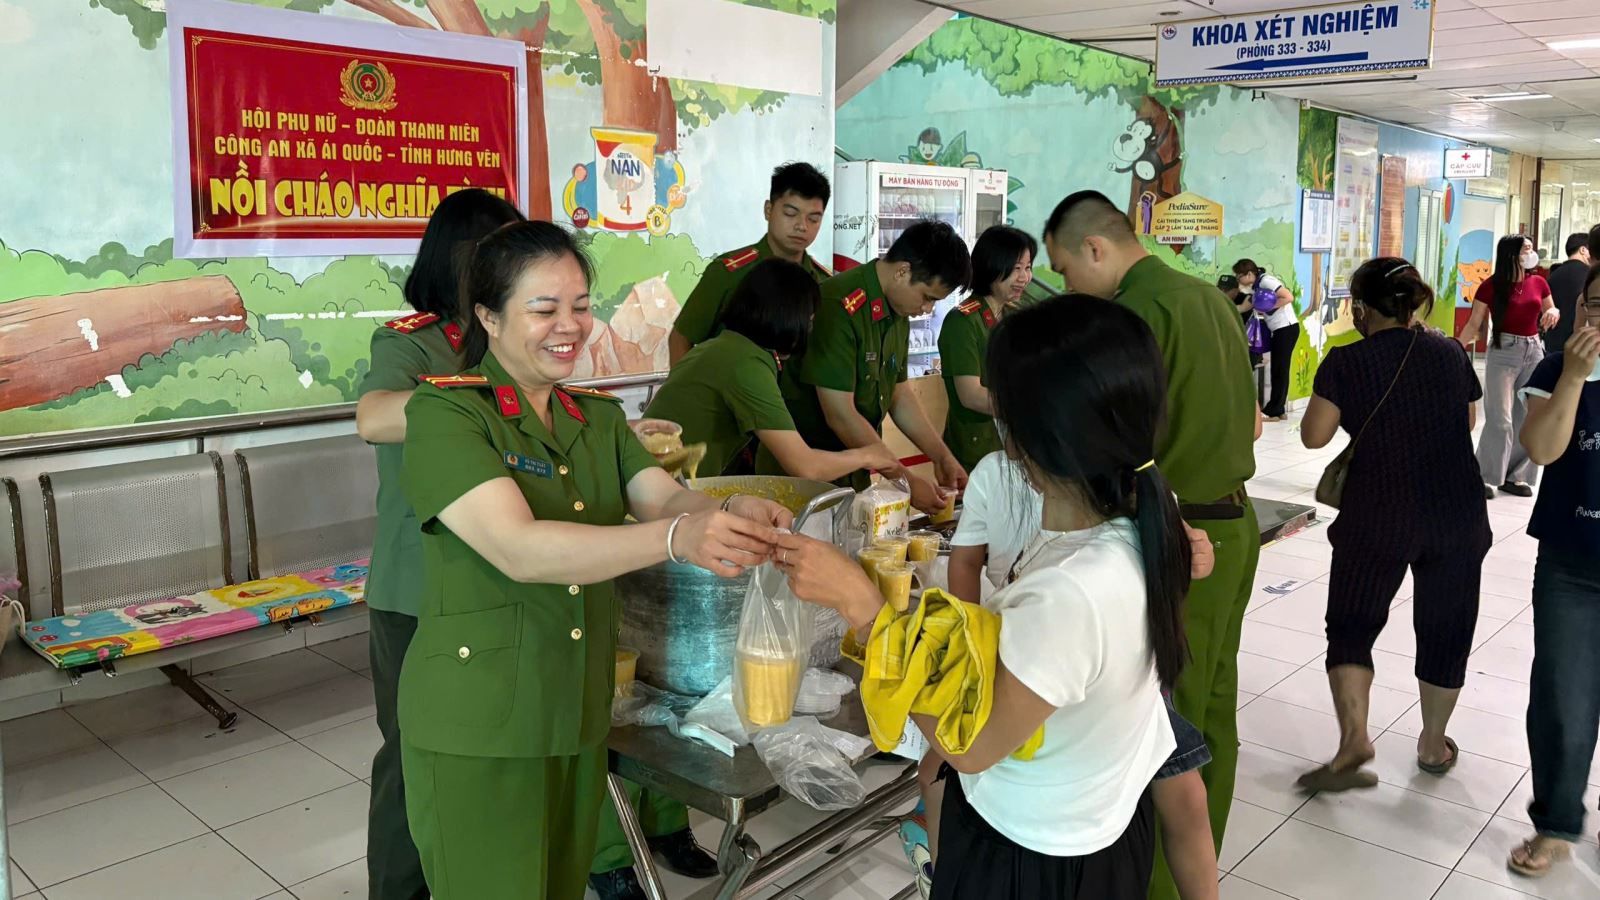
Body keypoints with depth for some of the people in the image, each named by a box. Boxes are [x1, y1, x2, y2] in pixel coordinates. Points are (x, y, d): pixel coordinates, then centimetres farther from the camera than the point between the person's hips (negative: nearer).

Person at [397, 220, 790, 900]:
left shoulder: (598, 417, 7)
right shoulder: (445, 412, -14)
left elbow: (666, 497, -5)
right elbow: (519, 548, -27)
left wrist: (731, 514, -29)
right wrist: (676, 538, -39)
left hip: (580, 717, 6)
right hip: (476, 730, -6)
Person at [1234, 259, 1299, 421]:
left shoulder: (1266, 281, -17)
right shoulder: (1254, 287, 11)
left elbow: (1289, 297, -23)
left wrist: (1267, 306, -19)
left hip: (1287, 328, -10)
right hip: (1279, 330, 10)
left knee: (1279, 370, -4)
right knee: (1279, 370, 12)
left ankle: (1273, 412, 1)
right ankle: (1278, 411, 17)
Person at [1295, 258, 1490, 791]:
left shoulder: (1346, 363, -9)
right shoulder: (1451, 354, 3)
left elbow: (1314, 436, -7)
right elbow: (1467, 423, 15)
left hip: (1377, 520, -3)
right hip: (1458, 517, 3)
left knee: (1351, 627, 10)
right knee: (1445, 631, 16)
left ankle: (1354, 738, -6)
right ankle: (1433, 745, 29)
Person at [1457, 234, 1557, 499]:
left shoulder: (1538, 284, 5)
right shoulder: (1490, 287, -8)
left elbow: (1551, 312, 17)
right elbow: (1474, 324, -6)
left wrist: (1553, 313, -7)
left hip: (1534, 351, 5)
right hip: (1503, 353, -5)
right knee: (1500, 419, -9)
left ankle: (1517, 476, 17)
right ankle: (1486, 478, 1)